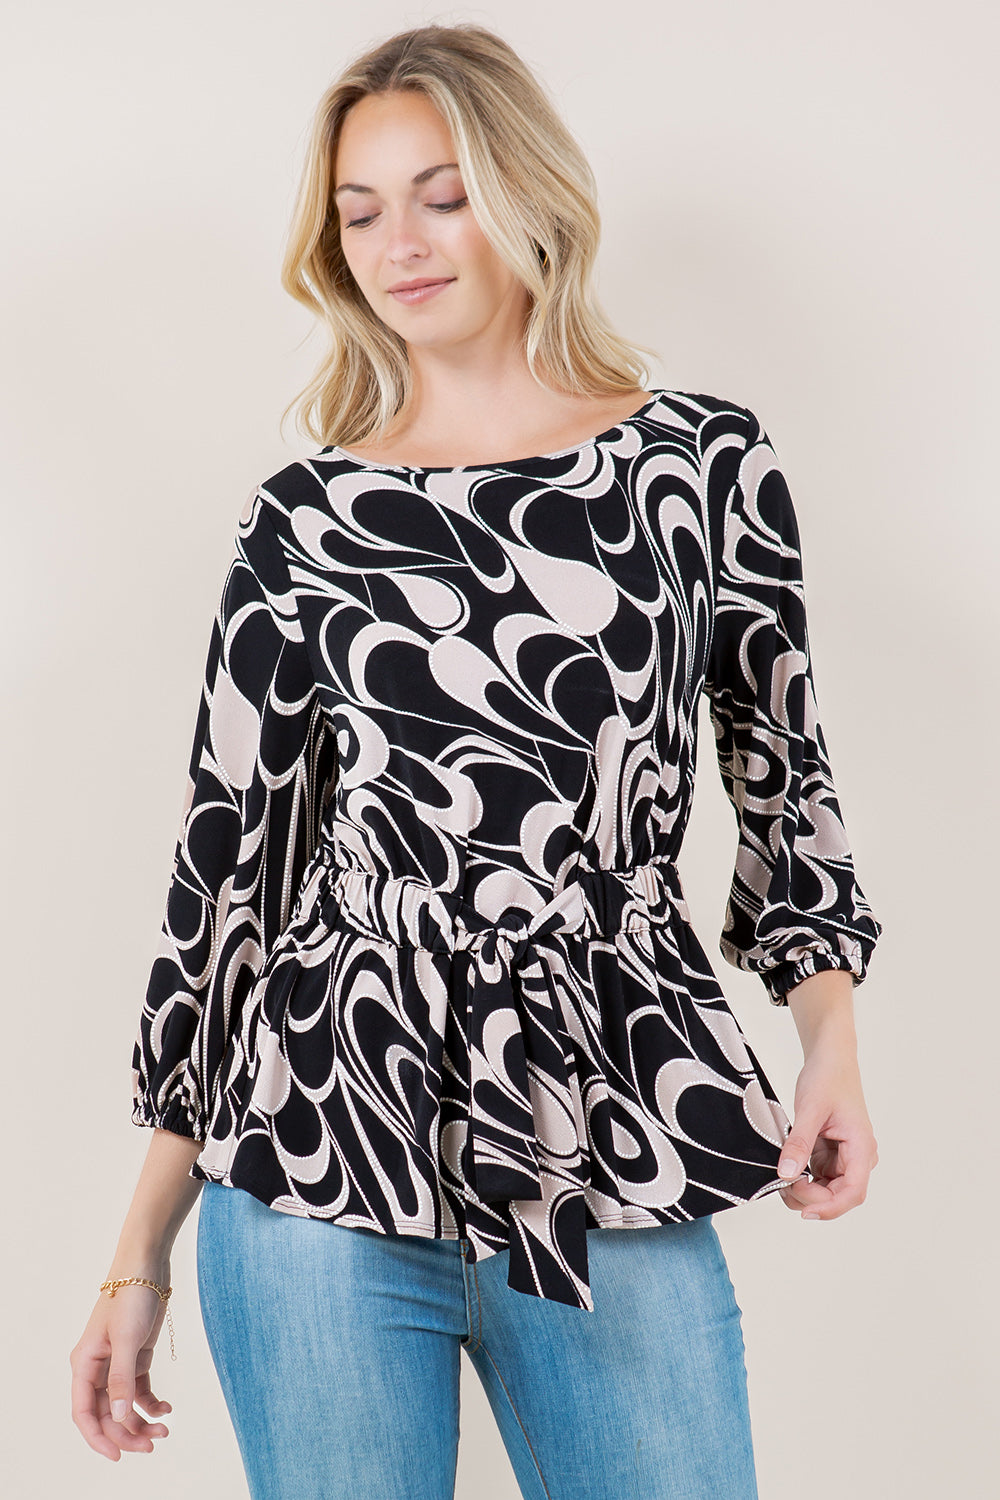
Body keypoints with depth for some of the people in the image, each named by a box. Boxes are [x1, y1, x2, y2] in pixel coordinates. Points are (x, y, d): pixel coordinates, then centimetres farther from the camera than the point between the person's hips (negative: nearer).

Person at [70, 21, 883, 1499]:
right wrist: (140, 1255, 5)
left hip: (618, 1173, 1)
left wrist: (833, 1038, 0)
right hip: (319, 1161, 0)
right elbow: (228, 863, 4)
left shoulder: (704, 459, 3)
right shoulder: (303, 522, 2)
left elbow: (782, 764, 13)